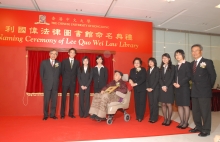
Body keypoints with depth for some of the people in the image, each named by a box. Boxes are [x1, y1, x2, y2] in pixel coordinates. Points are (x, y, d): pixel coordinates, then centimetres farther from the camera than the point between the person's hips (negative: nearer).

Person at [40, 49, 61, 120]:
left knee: (54, 100, 5)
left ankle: (53, 114, 15)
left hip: (55, 85, 2)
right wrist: (44, 82, 2)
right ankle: (45, 115, 12)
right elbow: (41, 73, 6)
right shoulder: (44, 62, 5)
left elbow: (59, 74, 10)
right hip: (47, 85, -1)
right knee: (46, 100, 2)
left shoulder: (58, 63, 8)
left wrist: (56, 81, 2)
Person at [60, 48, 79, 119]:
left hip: (73, 82, 2)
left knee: (72, 98, 5)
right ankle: (62, 114, 6)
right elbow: (62, 71, 5)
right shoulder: (64, 61, 3)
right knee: (64, 98, 0)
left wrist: (74, 79, 4)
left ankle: (71, 113, 13)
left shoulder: (77, 62, 8)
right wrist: (65, 78, 4)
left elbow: (77, 72, 10)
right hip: (65, 82, -1)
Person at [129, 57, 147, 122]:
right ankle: (137, 116, 17)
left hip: (142, 88, -4)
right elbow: (130, 78, 4)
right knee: (137, 102, 8)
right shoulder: (132, 70, 9)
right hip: (136, 89, 4)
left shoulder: (143, 70, -5)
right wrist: (130, 80, -20)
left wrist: (136, 84, -21)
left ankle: (140, 117, 5)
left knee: (142, 102, -2)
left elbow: (143, 79, -15)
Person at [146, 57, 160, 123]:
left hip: (155, 88, -5)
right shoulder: (148, 70, 17)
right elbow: (147, 80, 12)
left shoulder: (157, 69, -1)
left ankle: (154, 118, 4)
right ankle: (151, 117, 12)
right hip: (149, 89, 5)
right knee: (150, 103, 6)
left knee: (155, 103, -2)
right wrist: (147, 87, -2)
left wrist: (152, 88, -13)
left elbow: (157, 79, -9)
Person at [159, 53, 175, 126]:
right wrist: (162, 86, -9)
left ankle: (169, 119, 10)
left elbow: (171, 78, -8)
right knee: (163, 104, 5)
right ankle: (165, 119, 14)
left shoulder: (172, 67, 0)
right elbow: (160, 78, 6)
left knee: (169, 104, 0)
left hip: (169, 88, -4)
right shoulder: (161, 67, 13)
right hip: (162, 88, 4)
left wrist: (166, 86, -14)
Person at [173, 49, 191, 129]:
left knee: (185, 105, 0)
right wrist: (174, 83, -3)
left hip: (184, 87, -6)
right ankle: (182, 122, 17)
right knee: (179, 105, 8)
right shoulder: (176, 66, 17)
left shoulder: (187, 64, -2)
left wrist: (180, 84, -15)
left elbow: (189, 76, -11)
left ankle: (186, 122, 9)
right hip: (177, 88, 6)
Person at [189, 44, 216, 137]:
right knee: (195, 111, 14)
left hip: (204, 91, -6)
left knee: (205, 111, 1)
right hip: (195, 91, 7)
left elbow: (213, 75, -6)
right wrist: (195, 85, 5)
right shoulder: (192, 64, 11)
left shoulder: (208, 62, -7)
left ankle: (206, 130, 13)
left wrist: (209, 87, -1)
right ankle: (198, 127, 28)